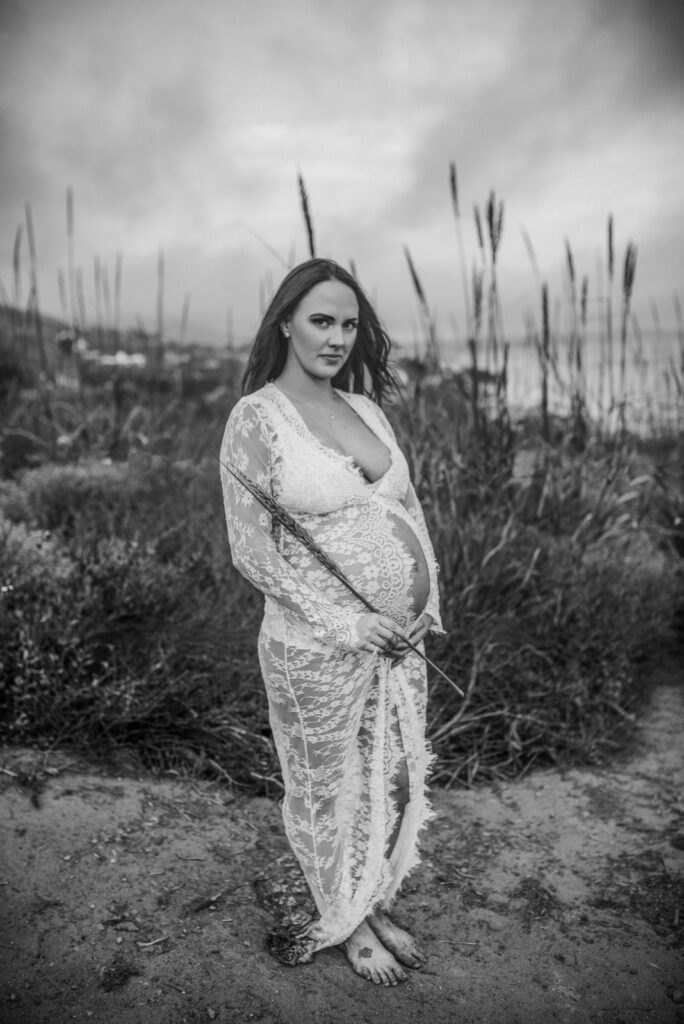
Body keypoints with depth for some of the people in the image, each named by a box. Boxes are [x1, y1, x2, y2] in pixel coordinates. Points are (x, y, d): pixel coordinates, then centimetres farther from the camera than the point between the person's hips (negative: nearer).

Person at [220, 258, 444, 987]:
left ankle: (374, 906, 44)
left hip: (401, 638, 6)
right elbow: (251, 551, -14)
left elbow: (410, 509, 13)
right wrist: (343, 621, -18)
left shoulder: (366, 408, 7)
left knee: (397, 778, 18)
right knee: (333, 788, 14)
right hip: (319, 646, -6)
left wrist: (428, 598, -2)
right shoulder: (257, 418, -11)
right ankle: (345, 924, 41)